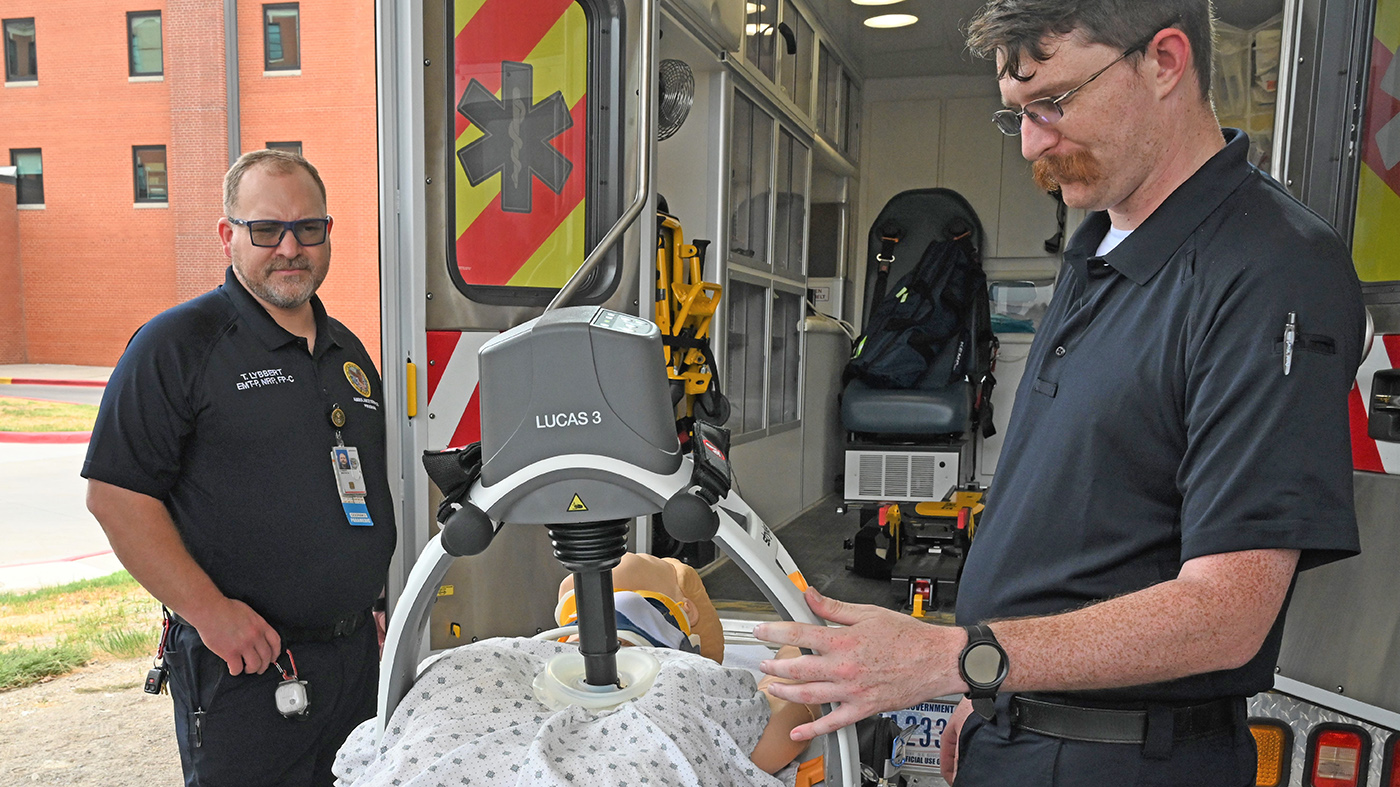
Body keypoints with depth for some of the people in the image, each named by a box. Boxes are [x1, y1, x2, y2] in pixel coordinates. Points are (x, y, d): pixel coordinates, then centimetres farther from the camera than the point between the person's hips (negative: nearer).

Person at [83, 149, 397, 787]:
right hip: (242, 664, -6)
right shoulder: (175, 344, -8)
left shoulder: (350, 353, 11)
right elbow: (115, 495, -13)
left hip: (358, 655, 6)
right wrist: (210, 611, -17)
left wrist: (378, 607, 14)